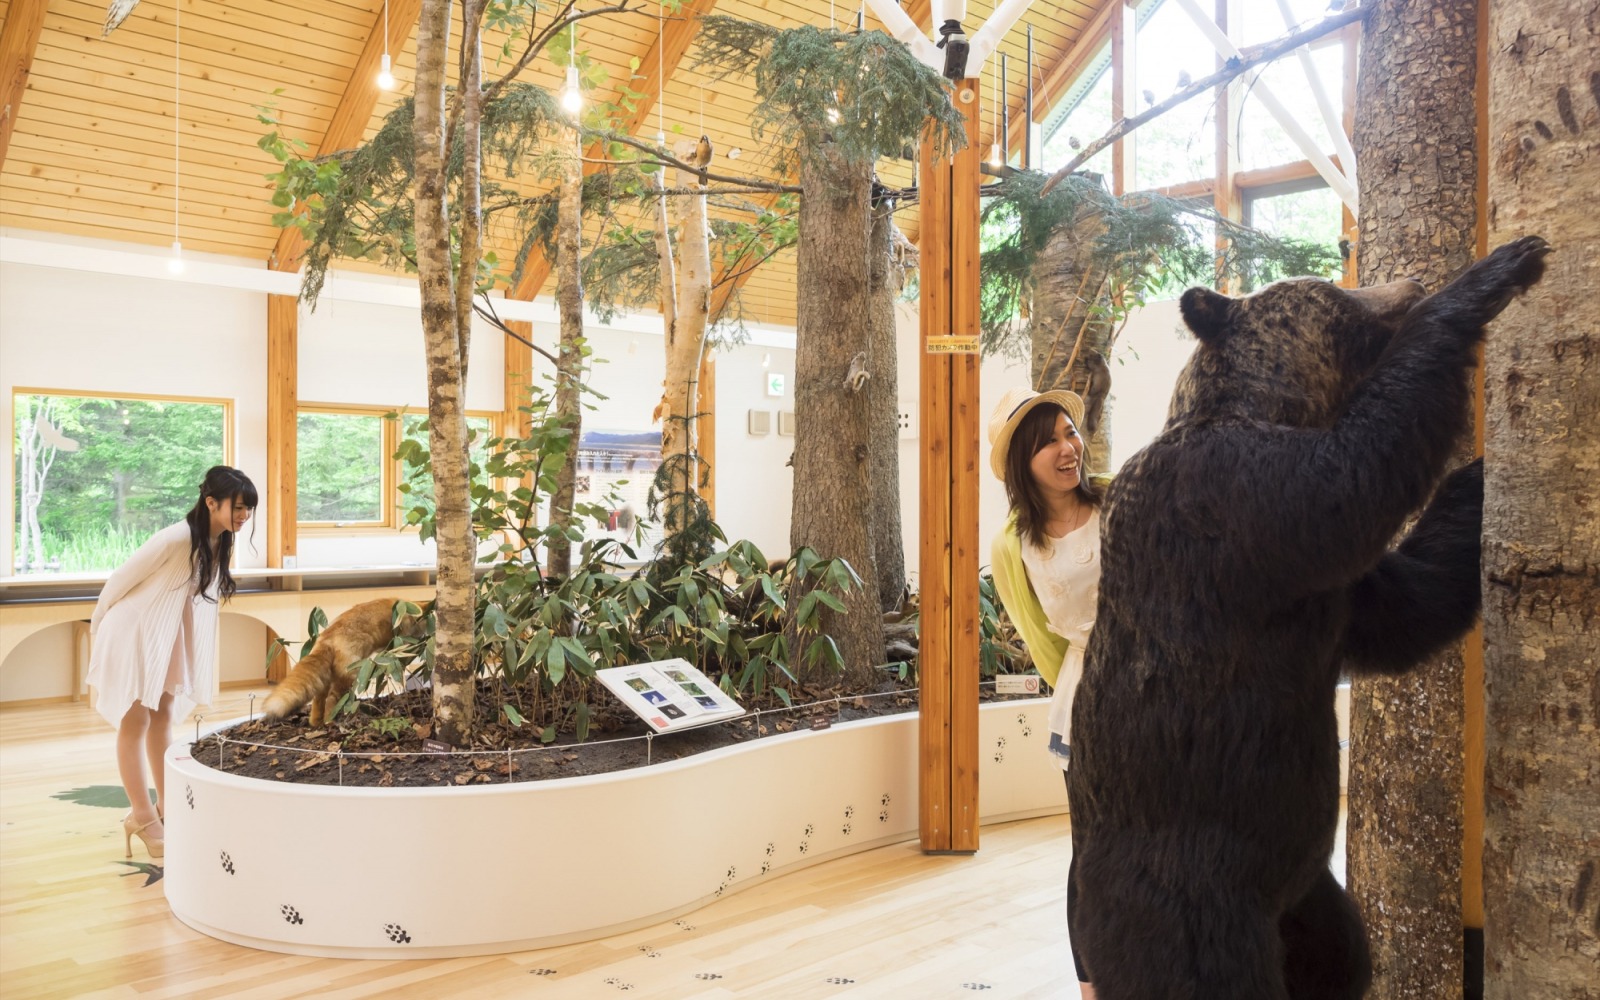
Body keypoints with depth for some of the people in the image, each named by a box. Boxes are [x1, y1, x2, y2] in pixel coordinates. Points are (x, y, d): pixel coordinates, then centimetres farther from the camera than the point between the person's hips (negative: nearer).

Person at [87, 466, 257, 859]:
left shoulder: (221, 542, -5)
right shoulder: (176, 539, -30)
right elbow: (122, 578, -18)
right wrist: (98, 624, -4)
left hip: (168, 634, 8)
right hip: (133, 633, -8)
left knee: (163, 716, 15)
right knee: (135, 722, 0)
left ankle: (165, 804, 25)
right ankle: (142, 817, 8)